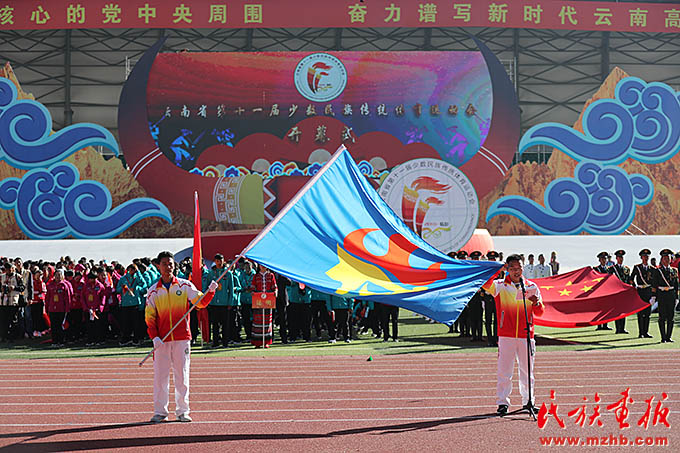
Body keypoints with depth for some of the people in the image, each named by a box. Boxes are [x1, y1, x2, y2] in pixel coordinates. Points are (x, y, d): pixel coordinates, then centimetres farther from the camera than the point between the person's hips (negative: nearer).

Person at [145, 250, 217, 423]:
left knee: (182, 375, 3)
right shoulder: (153, 290, 5)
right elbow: (149, 316, 5)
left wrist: (210, 291, -17)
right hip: (161, 340, 0)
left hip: (182, 338, 0)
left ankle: (182, 411, 9)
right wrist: (154, 336, -7)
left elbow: (201, 302, 3)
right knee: (160, 376, 0)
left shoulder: (185, 285, 5)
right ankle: (160, 412, 6)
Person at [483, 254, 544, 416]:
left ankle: (528, 401, 19)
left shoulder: (531, 287, 9)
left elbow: (539, 312, 9)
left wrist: (536, 302, -13)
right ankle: (502, 403, 1)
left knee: (527, 371, 9)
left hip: (526, 335, 2)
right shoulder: (499, 286, 2)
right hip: (506, 335, -2)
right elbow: (486, 285, -19)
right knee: (504, 371, -3)